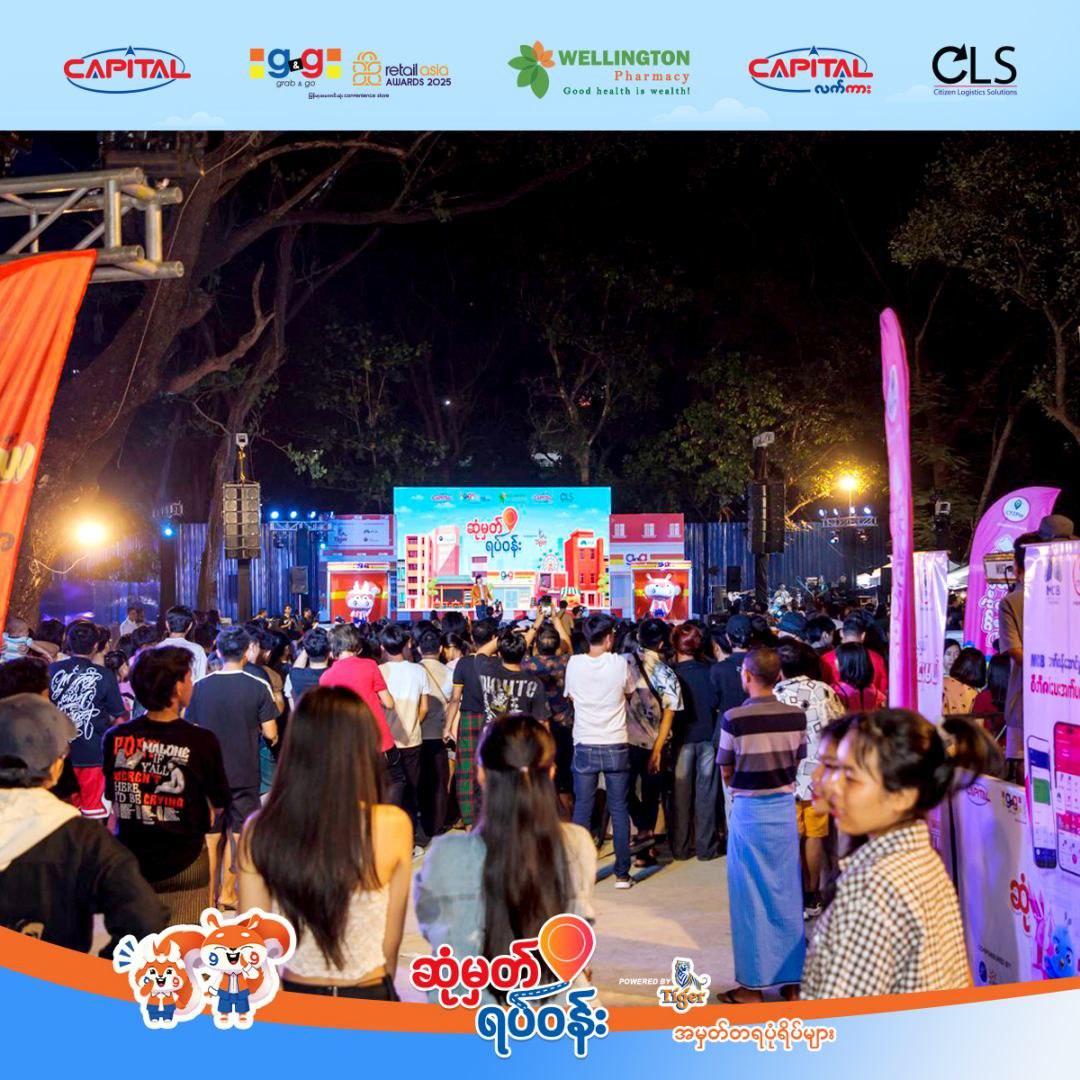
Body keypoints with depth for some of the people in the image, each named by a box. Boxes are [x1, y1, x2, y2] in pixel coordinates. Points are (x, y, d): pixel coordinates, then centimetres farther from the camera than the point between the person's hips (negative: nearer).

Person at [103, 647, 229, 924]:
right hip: (184, 865, -3)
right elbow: (218, 806, -1)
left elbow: (113, 799, 6)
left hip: (130, 861, 3)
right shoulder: (202, 741, -15)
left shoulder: (115, 737, -8)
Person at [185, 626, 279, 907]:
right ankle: (227, 892, 13)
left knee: (211, 838, 13)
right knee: (238, 836, 12)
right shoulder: (258, 687, -12)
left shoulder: (200, 686, -6)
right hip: (244, 774, -2)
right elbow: (270, 734, -10)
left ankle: (210, 896, 18)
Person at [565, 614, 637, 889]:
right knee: (619, 810, 7)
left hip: (585, 747, 1)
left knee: (582, 808, 10)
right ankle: (622, 873, 11)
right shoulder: (620, 664, -9)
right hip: (616, 746, -1)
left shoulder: (574, 664, -6)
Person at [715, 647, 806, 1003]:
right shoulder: (796, 716, -4)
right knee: (787, 893, 12)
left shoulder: (734, 718, -15)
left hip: (749, 811, -4)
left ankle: (753, 984, 12)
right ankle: (791, 979, 21)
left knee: (751, 897, 6)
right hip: (785, 807, 4)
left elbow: (726, 773, -5)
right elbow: (797, 765, 6)